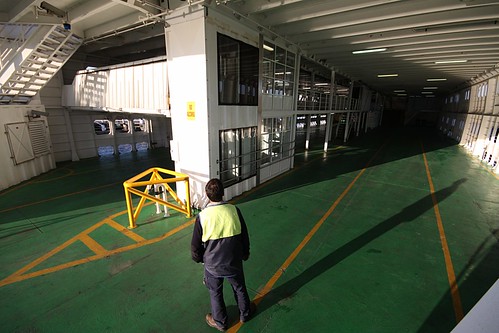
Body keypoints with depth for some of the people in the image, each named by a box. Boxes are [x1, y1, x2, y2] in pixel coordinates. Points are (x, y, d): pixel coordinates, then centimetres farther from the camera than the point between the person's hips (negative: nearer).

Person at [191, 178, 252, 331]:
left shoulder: (202, 216, -21)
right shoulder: (234, 210, -18)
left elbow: (196, 244, -9)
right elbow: (244, 236, -5)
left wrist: (198, 258, 12)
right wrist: (245, 254, 13)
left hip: (212, 264, -1)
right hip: (234, 262, 1)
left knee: (215, 293, 25)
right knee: (239, 288, 27)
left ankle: (220, 322, 46)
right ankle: (244, 314, 50)